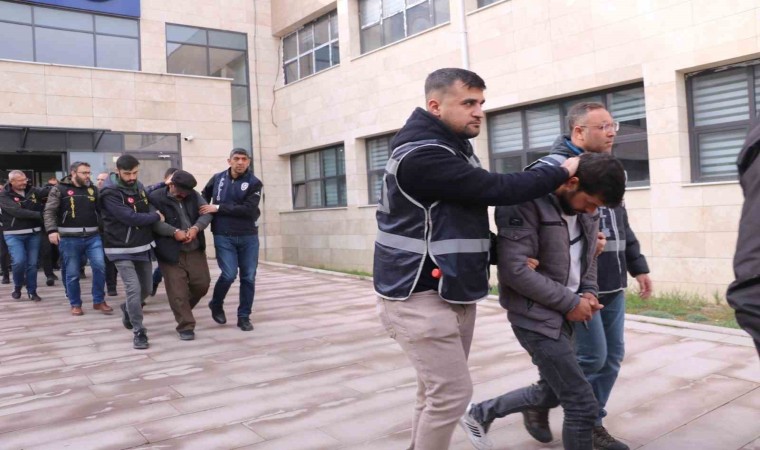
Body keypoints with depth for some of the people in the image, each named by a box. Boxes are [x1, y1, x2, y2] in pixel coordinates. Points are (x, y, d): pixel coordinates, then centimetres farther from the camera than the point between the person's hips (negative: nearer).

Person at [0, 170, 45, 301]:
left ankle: (32, 291, 18)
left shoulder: (32, 191, 2)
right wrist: (39, 214, -25)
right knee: (19, 261, -13)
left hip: (33, 233, 3)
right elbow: (18, 212, -21)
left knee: (32, 263, 5)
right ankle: (17, 287, 13)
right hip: (14, 235, -3)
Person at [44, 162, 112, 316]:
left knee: (100, 266, -8)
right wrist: (52, 230, -18)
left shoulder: (93, 189, 11)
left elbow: (102, 210, 12)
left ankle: (99, 301, 7)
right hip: (69, 239, -2)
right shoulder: (60, 189, 0)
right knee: (72, 273, 6)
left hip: (93, 237, 2)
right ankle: (75, 304, 22)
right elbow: (49, 211, -5)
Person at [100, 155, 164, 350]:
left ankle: (127, 310, 42)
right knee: (133, 288, -14)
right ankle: (139, 332, -3)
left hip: (143, 247, 7)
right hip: (122, 249, -7)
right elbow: (130, 217, -24)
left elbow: (148, 204, 22)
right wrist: (156, 217, -13)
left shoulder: (139, 186, 6)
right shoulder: (110, 193, -17)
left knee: (146, 289, 13)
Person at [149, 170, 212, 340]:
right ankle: (186, 326, 7)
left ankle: (184, 309, 35)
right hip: (171, 252, -4)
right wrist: (174, 232, -25)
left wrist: (196, 228, -18)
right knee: (178, 291, -3)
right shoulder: (156, 198, -7)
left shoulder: (193, 195, 7)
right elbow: (154, 222, -17)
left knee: (202, 284, 9)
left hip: (195, 250, 5)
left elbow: (206, 213, 0)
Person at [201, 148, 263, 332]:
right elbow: (204, 196, 24)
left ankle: (244, 316, 17)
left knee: (248, 277, 2)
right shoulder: (217, 178, 5)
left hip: (248, 237, 0)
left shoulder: (254, 183, -5)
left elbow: (248, 209, -17)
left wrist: (218, 208, -16)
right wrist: (204, 211, 9)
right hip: (223, 236, 0)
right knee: (229, 274, -8)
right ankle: (216, 304, 20)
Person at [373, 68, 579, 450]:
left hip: (454, 293, 9)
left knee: (438, 391, 14)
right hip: (420, 297, -9)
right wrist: (561, 172, -8)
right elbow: (495, 188, -21)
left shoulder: (452, 150, 15)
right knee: (451, 391, -7)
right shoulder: (422, 155, -18)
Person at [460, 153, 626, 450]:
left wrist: (589, 292, 1)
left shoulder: (585, 209, 4)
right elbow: (514, 269, -26)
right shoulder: (527, 202, -21)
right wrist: (570, 302, -18)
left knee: (550, 393, 22)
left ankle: (480, 413, 41)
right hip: (535, 316, -9)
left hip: (562, 315, 9)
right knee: (582, 405, -6)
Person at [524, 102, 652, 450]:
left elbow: (622, 227, 24)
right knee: (592, 356, -4)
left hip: (612, 285, 9)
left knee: (612, 357, 10)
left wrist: (638, 266, 21)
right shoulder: (551, 169, -13)